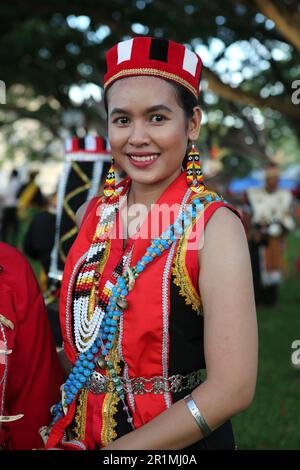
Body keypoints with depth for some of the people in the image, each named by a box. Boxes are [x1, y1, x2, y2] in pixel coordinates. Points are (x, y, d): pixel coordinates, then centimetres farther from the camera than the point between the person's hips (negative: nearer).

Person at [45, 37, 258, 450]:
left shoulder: (214, 226, -17)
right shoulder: (94, 214, -3)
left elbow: (233, 388, -21)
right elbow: (77, 336, 8)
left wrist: (119, 448, -19)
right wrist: (60, 437, -4)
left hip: (180, 441, -4)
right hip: (81, 434, 4)